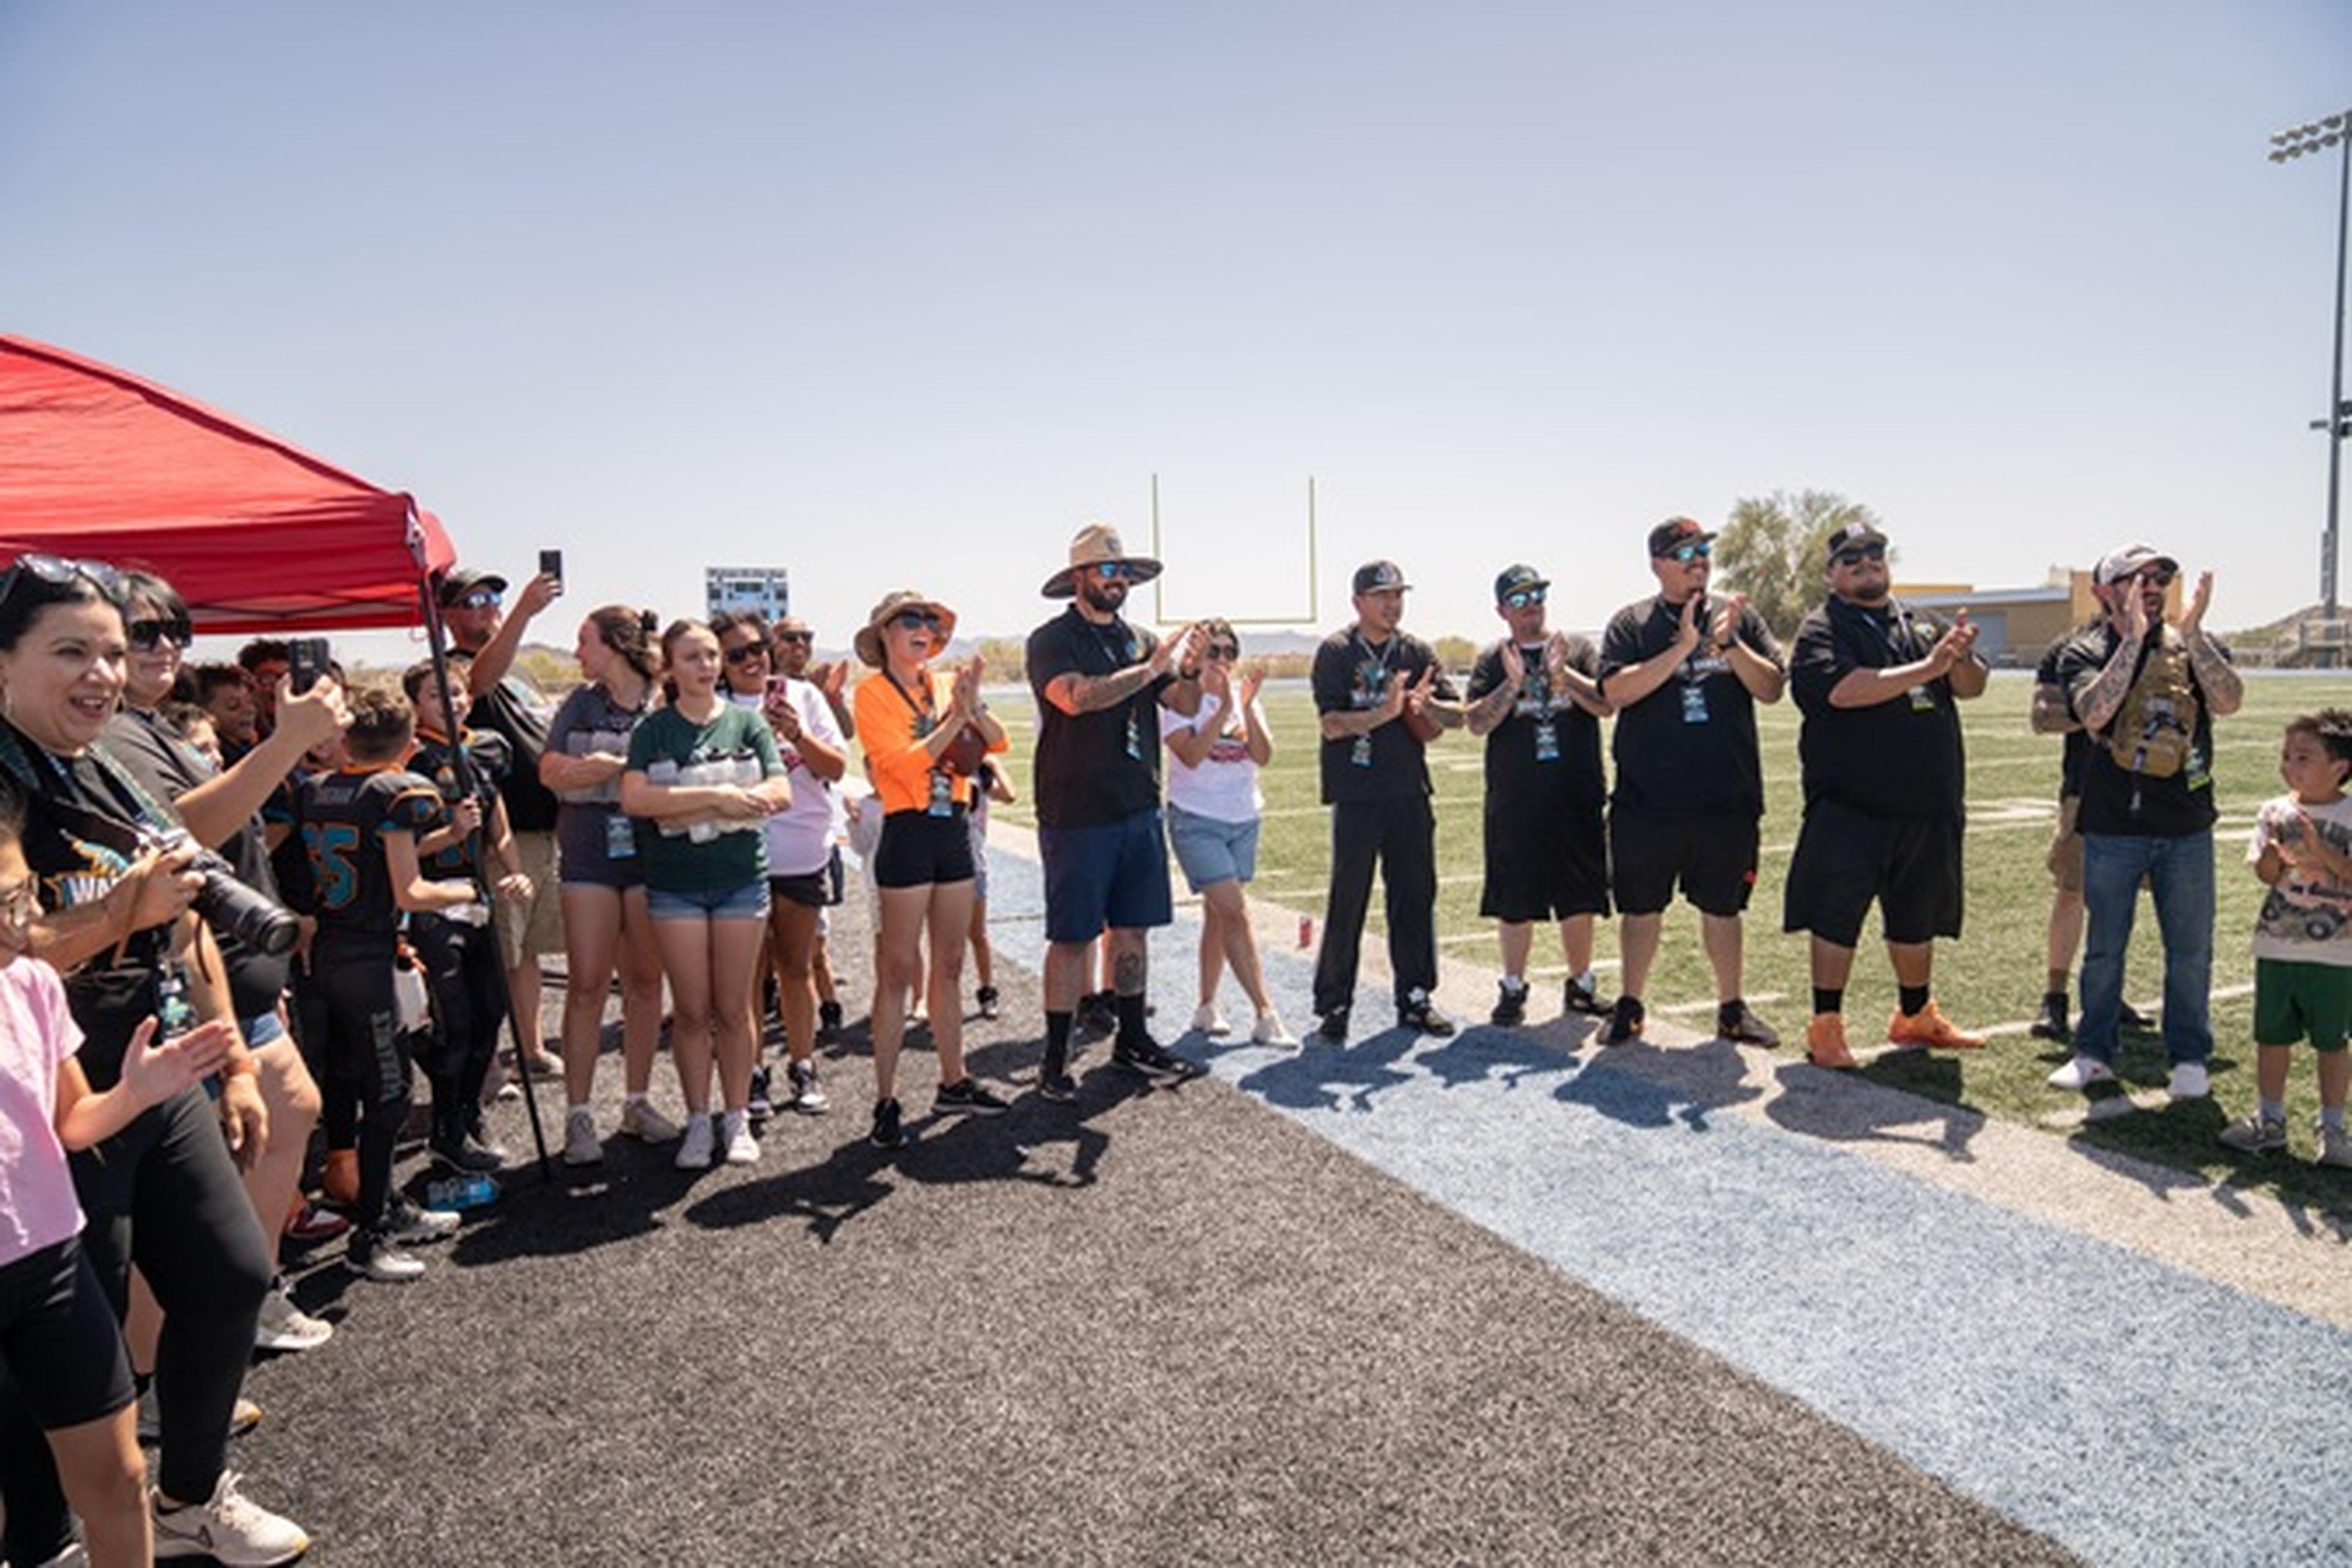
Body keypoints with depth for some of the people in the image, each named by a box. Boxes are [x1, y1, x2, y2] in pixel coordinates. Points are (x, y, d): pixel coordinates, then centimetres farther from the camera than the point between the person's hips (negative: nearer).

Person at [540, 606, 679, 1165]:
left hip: (649, 849, -1)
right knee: (586, 983, -1)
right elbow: (551, 771, -1)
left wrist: (610, 766, -10)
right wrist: (627, 768, -13)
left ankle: (637, 1102, 20)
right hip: (589, 850, 1)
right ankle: (578, 1115, 6)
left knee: (645, 980, 7)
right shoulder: (581, 702, 8)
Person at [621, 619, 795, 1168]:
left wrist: (690, 811, -15)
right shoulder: (653, 729, 2)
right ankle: (698, 1122, 17)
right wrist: (717, 797, -18)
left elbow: (779, 793, -7)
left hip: (742, 878, 1)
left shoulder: (746, 722, 4)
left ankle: (737, 1118, 18)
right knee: (692, 1010, 5)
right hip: (674, 885, 0)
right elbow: (634, 798, -14)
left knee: (734, 1008, 6)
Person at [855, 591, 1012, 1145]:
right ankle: (886, 1100, 5)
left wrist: (974, 707, -16)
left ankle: (953, 1082, 24)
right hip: (908, 833, -6)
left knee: (949, 965, 13)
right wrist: (955, 716, -17)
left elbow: (998, 742, 2)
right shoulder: (872, 692, -5)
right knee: (899, 969, -2)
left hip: (954, 829, 6)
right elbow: (904, 763, -17)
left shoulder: (944, 685, 11)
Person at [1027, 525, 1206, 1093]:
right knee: (1071, 936, -1)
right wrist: (1152, 668, -22)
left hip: (1139, 809, 6)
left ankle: (1132, 1038, 26)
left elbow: (1186, 705, 6)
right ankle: (1055, 1060, 7)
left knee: (1132, 927, 13)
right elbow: (1078, 697, -24)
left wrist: (1191, 669, -15)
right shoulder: (1052, 641, -5)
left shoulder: (1140, 640, 13)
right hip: (1076, 815, -5)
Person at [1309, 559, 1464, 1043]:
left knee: (1416, 895, 7)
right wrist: (1386, 712, -22)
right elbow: (1333, 724, -12)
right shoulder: (1336, 652, -2)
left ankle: (1415, 998, 19)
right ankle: (1334, 1003, 10)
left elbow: (1454, 714, 6)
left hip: (1409, 791, 4)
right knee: (1348, 899, -1)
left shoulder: (1416, 651, 11)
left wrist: (1426, 706, -15)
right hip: (1356, 796, -4)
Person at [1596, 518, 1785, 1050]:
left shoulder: (1740, 616, 9)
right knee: (1641, 907, 8)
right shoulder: (1632, 623, 1)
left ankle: (1732, 1008, 26)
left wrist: (1730, 643, -14)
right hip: (1648, 798, -2)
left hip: (1728, 797, 2)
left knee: (1723, 907, 12)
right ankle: (1630, 1006, 23)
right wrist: (1683, 647, -18)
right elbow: (1616, 691, -13)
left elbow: (1771, 689, 1)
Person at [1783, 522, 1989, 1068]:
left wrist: (1961, 658, -13)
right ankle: (1826, 1026, 7)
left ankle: (1916, 1018, 33)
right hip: (1850, 806, -6)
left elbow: (1971, 688, 9)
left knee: (1916, 919, 17)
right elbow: (1844, 689, -21)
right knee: (1837, 918, -3)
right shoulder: (1822, 630, -4)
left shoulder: (1922, 625, 15)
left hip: (1927, 806, 6)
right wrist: (1927, 668, -22)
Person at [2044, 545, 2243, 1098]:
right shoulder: (2084, 652, 0)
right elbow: (2093, 713, -19)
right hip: (2112, 825, -1)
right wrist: (2133, 639, -21)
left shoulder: (2194, 646, 5)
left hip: (2187, 826, 1)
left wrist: (2192, 634, -21)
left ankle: (2189, 1058, 22)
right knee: (2104, 949, 8)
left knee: (2191, 951, 8)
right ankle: (2094, 1053, 20)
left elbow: (2229, 701, -13)